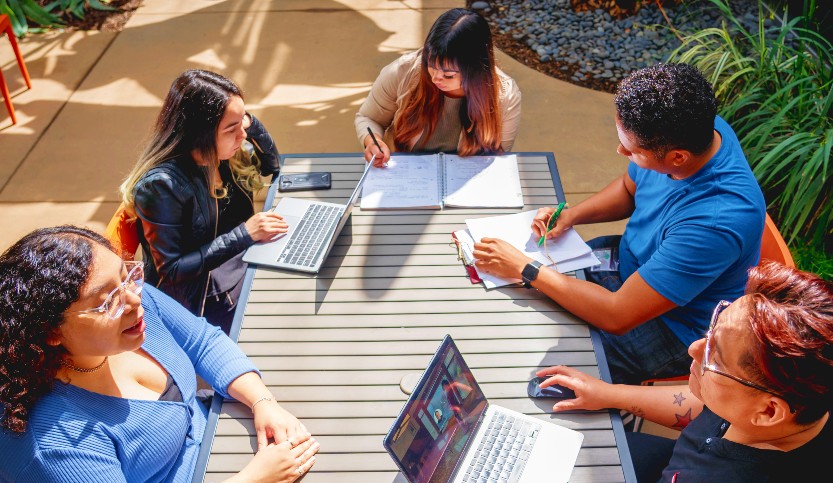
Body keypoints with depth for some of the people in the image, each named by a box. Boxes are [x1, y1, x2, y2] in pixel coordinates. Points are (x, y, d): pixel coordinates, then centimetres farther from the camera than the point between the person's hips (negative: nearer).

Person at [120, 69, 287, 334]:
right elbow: (171, 270, -21)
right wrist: (244, 234, -27)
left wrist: (249, 121, -5)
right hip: (203, 307, -7)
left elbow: (271, 166, 15)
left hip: (246, 277, 7)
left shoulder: (223, 155, -4)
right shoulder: (161, 184, -24)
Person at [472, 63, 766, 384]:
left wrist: (524, 269, -28)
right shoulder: (689, 129, -16)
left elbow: (618, 316, -34)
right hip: (631, 263, 8)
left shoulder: (717, 220, -40)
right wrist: (571, 215, -10)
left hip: (673, 330, -7)